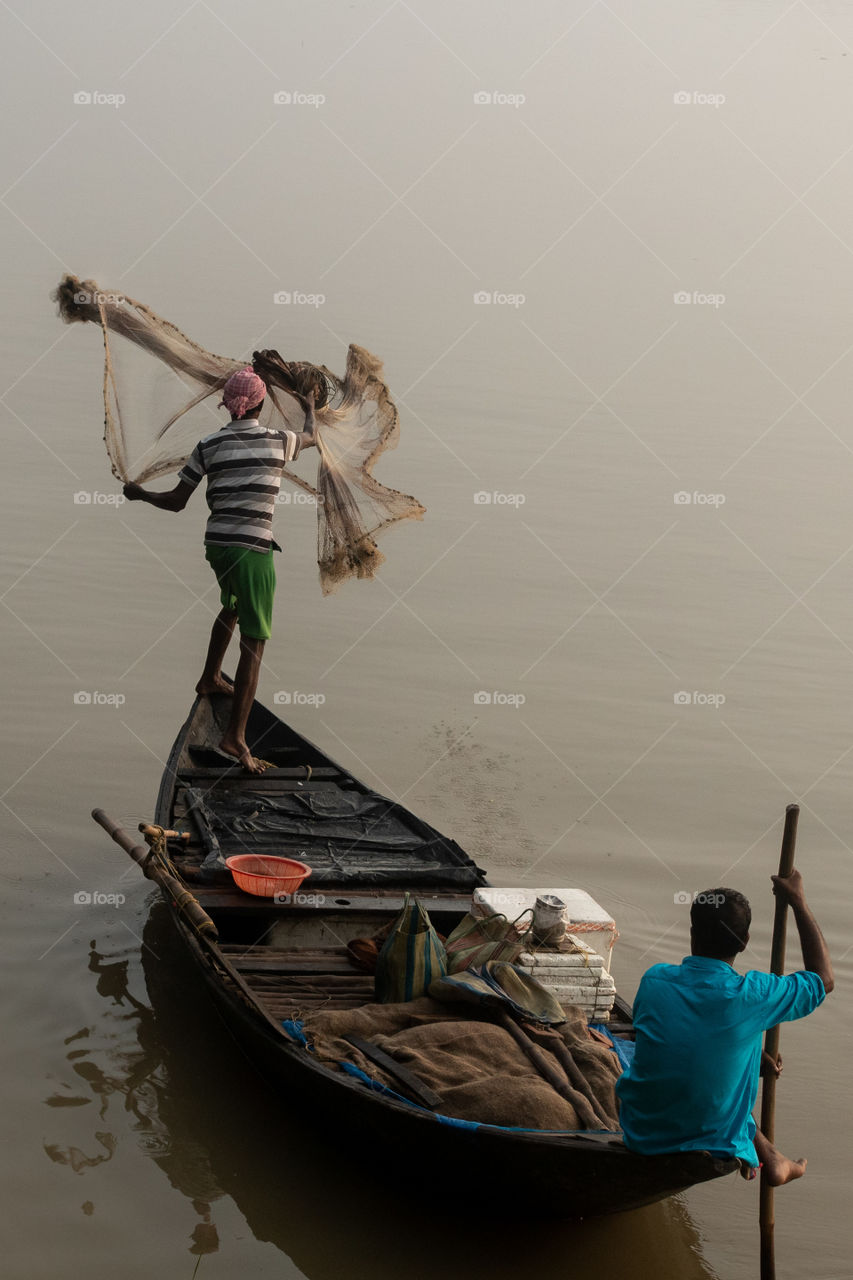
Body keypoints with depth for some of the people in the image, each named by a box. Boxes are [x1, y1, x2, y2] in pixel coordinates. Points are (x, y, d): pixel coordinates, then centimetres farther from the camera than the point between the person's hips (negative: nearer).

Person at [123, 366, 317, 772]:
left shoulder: (209, 445, 2)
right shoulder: (279, 441, 0)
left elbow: (175, 501, 4)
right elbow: (311, 436, 24)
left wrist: (139, 494, 23)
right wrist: (310, 408, 45)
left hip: (216, 542, 5)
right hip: (252, 548, -4)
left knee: (232, 606, 34)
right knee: (254, 642, -5)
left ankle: (210, 678, 52)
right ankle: (235, 736, -14)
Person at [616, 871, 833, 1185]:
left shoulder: (654, 980, -11)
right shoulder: (752, 996, -21)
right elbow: (823, 979, -2)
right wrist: (798, 902, 4)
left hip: (641, 1135, 2)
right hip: (715, 1141, -2)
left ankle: (769, 1157, 34)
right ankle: (768, 1158, 35)